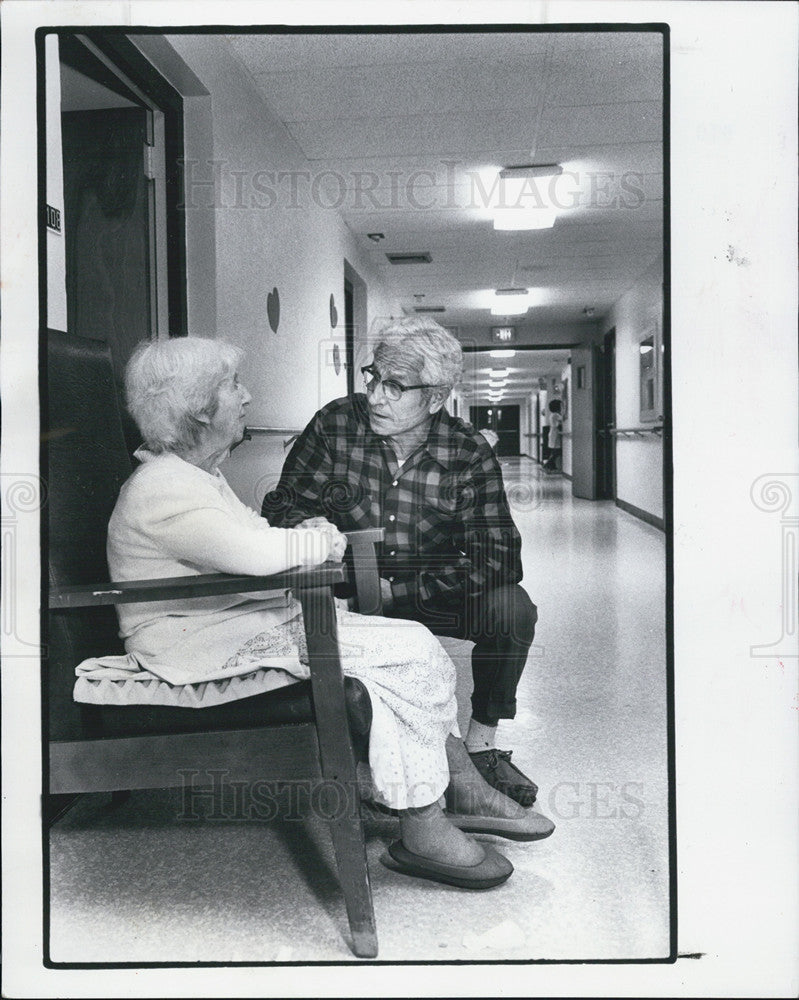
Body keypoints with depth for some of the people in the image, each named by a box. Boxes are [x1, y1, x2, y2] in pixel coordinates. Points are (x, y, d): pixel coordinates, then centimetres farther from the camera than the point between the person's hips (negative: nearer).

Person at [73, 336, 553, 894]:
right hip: (206, 651, -11)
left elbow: (256, 542, 26)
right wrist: (321, 542, -13)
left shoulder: (199, 474, 16)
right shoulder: (162, 490, -19)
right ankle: (422, 832, -10)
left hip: (248, 624, 11)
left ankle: (464, 789, 8)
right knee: (414, 653, -17)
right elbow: (257, 553, -33)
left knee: (416, 646, 2)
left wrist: (307, 537, 5)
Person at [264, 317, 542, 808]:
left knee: (511, 607, -26)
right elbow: (284, 504, 0)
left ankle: (482, 744, -3)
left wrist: (397, 590, -24)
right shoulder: (336, 424, -9)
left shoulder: (470, 453, -11)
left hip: (433, 596, 1)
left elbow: (497, 559, -18)